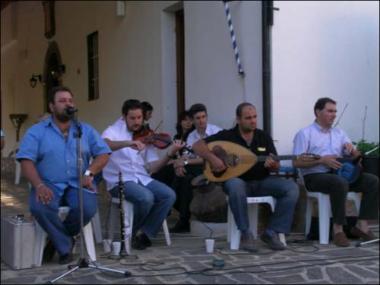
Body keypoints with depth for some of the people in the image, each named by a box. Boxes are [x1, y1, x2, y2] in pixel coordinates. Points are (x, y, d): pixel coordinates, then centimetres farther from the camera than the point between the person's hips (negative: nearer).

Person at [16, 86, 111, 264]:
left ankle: (58, 238, -1)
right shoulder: (36, 132, 6)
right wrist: (39, 185, -24)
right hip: (49, 185, -1)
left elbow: (103, 154, 7)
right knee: (39, 207, -34)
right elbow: (26, 161, -6)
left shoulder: (86, 130, 13)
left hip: (77, 184, 1)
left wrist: (89, 173, -14)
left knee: (88, 208, -31)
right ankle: (65, 246, -10)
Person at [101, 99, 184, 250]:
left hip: (142, 179, 5)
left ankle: (145, 233, -5)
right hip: (119, 181, -5)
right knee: (146, 197, -32)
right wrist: (128, 143, -42)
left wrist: (170, 154, -11)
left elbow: (151, 168, 5)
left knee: (169, 195, -19)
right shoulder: (113, 131, -1)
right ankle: (130, 233, -4)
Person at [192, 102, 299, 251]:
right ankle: (245, 233, -24)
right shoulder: (227, 136, -2)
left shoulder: (264, 137, 8)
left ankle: (272, 232, -12)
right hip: (238, 181, -3)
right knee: (235, 186, -41)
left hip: (262, 182, 4)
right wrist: (212, 158, -25)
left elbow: (276, 166, 7)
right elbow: (197, 145, -7)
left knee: (291, 188, -22)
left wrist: (273, 164, -18)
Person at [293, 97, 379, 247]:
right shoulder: (305, 134, 0)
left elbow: (356, 156, 19)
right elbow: (297, 162, -9)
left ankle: (362, 225, -13)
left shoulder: (339, 133, 20)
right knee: (340, 183, -38)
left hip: (339, 173, 7)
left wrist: (351, 148, -5)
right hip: (315, 176, -6)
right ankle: (338, 229, -27)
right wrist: (322, 160, -18)